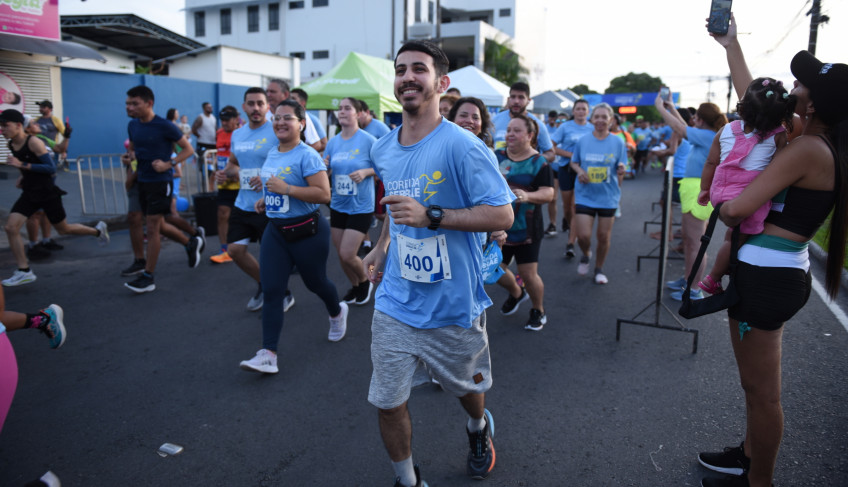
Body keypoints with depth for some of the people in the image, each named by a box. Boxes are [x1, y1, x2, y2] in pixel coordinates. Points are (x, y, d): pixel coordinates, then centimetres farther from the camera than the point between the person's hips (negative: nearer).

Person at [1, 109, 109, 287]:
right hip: (29, 194, 7)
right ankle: (24, 271, -2)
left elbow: (51, 168, -23)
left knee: (63, 229, 8)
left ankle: (98, 231, 36)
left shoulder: (34, 142, -18)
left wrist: (22, 165, -28)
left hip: (47, 193, -7)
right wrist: (23, 176, 15)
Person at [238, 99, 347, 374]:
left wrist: (285, 189, -27)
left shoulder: (307, 155, -15)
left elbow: (323, 194, -24)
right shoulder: (271, 154, 10)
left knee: (314, 282, 13)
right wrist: (266, 199, 9)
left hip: (306, 231, -6)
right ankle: (268, 354, -3)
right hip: (275, 230, 6)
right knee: (271, 290, -3)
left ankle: (337, 313, 48)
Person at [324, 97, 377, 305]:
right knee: (341, 254, 12)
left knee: (347, 255, -8)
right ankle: (355, 287, 36)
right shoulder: (333, 142, 5)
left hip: (361, 207, -5)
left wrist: (365, 172, -22)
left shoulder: (368, 140, -10)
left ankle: (365, 282, 22)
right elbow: (326, 174, 12)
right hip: (338, 205, 6)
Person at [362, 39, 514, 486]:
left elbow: (502, 215, -19)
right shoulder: (383, 150, 4)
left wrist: (430, 215, -28)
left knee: (467, 386, 22)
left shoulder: (462, 147, -17)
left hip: (453, 305, -4)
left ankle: (478, 430, 57)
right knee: (387, 402, 6)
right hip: (395, 303, 4)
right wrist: (382, 246, 11)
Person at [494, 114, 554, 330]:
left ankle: (538, 311, 26)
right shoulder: (497, 157, 3)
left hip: (526, 229, -4)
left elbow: (548, 193, -16)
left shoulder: (539, 163, -7)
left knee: (528, 274, -2)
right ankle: (516, 294, 42)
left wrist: (527, 196, -35)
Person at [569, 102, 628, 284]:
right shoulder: (582, 141, 0)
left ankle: (599, 269, 29)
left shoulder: (617, 142, -1)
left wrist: (621, 169, -21)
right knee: (583, 235, -7)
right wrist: (579, 171, -11)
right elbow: (574, 162, 11)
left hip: (608, 196, 0)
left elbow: (620, 170, 3)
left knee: (604, 236, 7)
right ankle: (585, 255, 28)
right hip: (585, 195, 0)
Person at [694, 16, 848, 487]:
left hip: (768, 275, -10)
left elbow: (738, 208, -26)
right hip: (773, 270, 10)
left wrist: (721, 209, -2)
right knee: (756, 382, 23)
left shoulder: (807, 148, -18)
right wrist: (731, 45, 25)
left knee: (761, 390, 5)